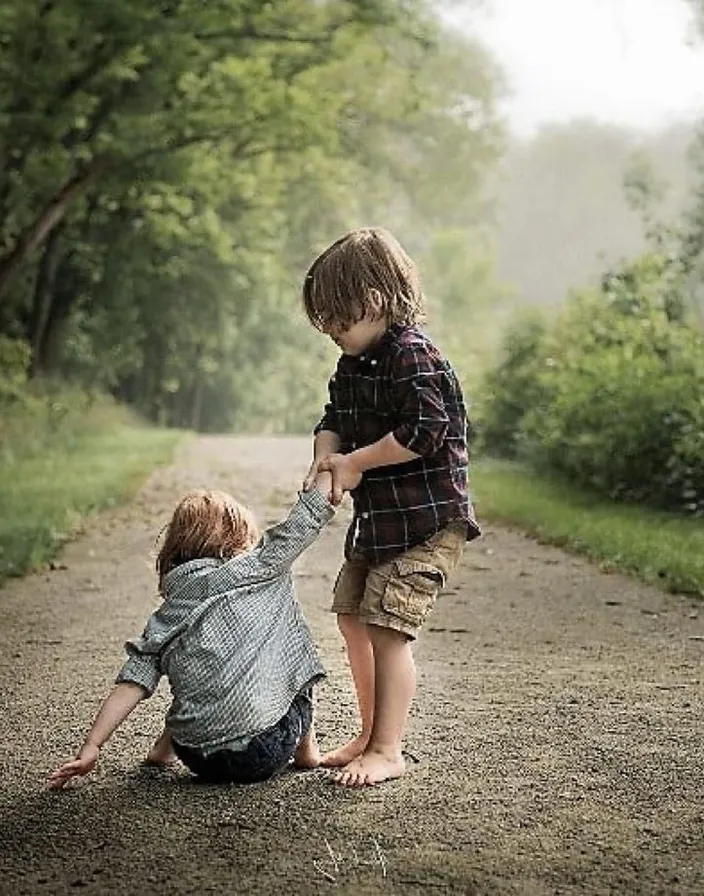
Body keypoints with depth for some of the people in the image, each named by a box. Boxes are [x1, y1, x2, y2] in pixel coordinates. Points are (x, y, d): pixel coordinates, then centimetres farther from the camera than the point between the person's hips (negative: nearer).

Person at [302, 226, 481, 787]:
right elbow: (335, 419, 17)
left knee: (388, 630, -12)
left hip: (426, 520, -10)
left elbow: (425, 431, -27)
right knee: (353, 619, 15)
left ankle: (387, 752, -1)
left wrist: (355, 462, -17)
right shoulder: (354, 364, 10)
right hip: (377, 520, 10)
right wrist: (325, 458, -6)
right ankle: (371, 736, 28)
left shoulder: (414, 356, -18)